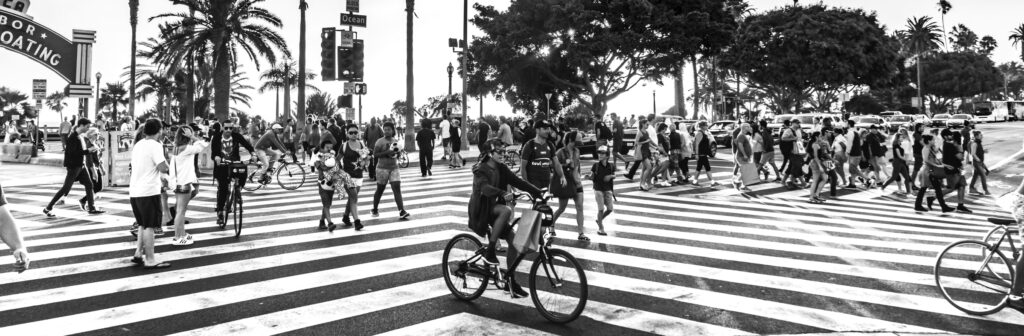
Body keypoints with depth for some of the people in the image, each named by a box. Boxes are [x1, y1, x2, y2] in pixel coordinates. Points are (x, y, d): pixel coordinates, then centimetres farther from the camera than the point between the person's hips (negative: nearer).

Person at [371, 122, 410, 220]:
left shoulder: (395, 141, 9)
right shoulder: (380, 141, -7)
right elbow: (375, 154, -12)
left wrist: (398, 151, -3)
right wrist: (387, 152, -23)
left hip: (394, 168, 4)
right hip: (382, 168, -4)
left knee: (397, 188, -8)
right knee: (380, 189, 8)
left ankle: (402, 212, -12)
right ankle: (375, 210, 26)